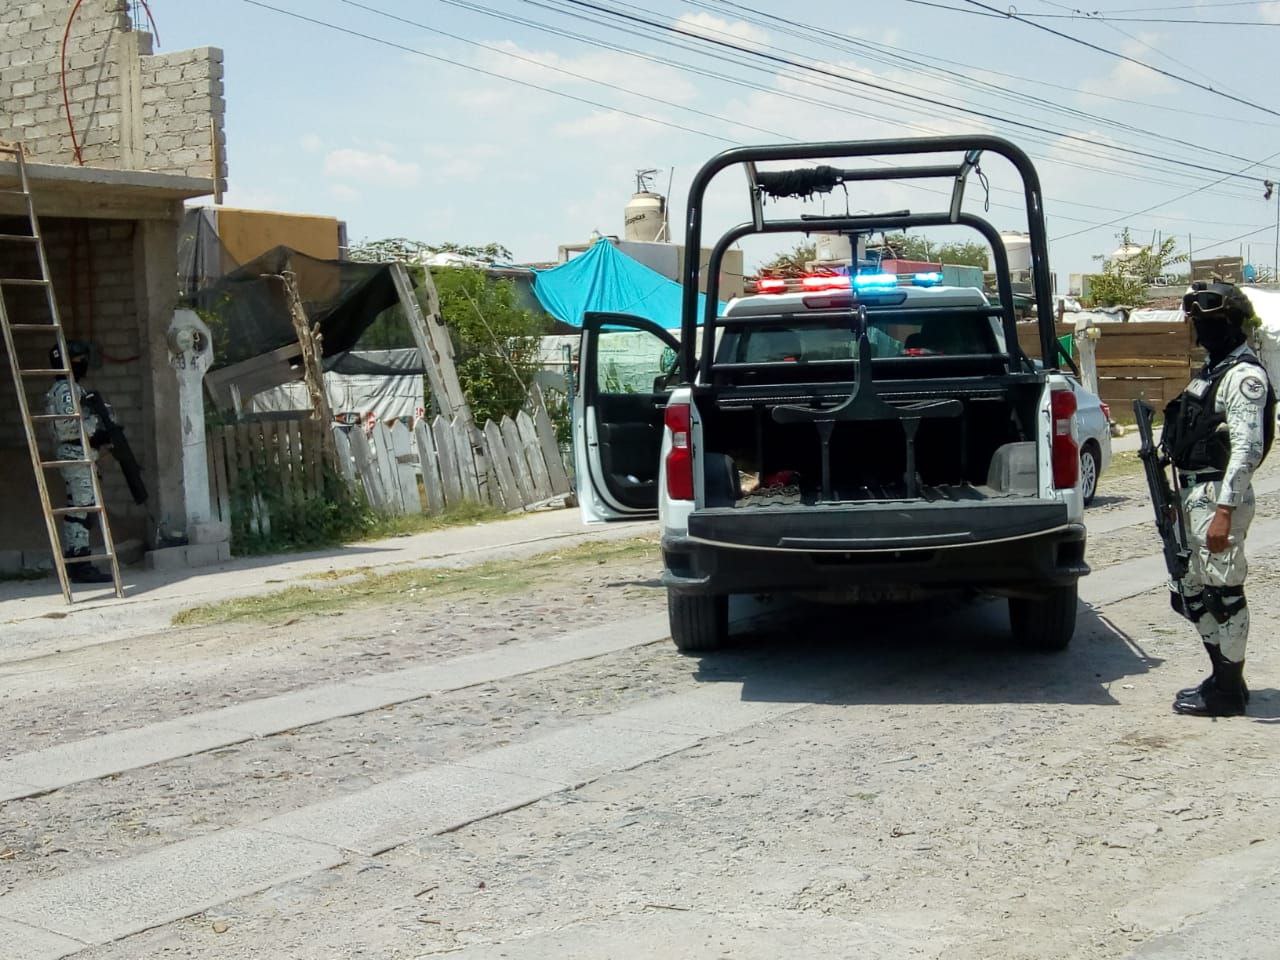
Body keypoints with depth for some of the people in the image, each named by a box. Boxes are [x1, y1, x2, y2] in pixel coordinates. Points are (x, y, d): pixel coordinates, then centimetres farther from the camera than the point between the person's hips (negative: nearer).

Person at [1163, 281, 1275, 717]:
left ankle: (1228, 691, 7)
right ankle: (1223, 677, 25)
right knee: (1191, 591, 14)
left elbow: (1247, 448, -20)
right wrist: (1180, 500, 20)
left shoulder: (1244, 376, -14)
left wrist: (1224, 511, -25)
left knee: (1223, 592, -2)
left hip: (1219, 498, -10)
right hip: (1194, 496, 10)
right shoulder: (1213, 369, 17)